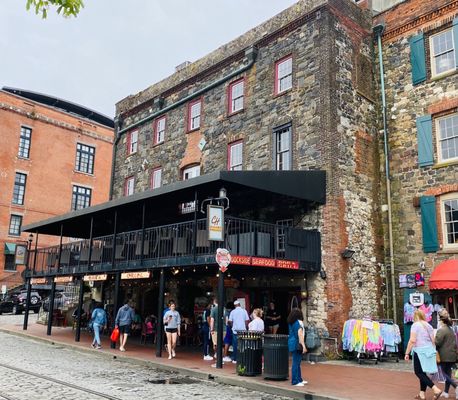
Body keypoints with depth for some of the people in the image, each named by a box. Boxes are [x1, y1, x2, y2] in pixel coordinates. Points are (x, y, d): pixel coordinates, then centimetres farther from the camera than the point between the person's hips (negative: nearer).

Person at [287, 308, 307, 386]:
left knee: (297, 362, 17)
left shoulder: (290, 323, 11)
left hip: (292, 343, 9)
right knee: (296, 363, -3)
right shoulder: (299, 322, -14)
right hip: (297, 344, -9)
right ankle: (295, 381, 2)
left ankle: (299, 379, 27)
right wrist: (304, 346, -19)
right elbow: (300, 335, -19)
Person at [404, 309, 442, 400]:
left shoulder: (415, 325, -9)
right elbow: (433, 340, 11)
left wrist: (407, 353, -12)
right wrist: (432, 351, 23)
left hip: (420, 351, -7)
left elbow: (412, 340, -16)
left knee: (419, 372, -1)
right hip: (429, 350, 7)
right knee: (423, 372, 15)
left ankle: (436, 389, -13)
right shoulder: (429, 326, 9)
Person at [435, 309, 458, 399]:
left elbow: (437, 343, -19)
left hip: (444, 356, -8)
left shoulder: (441, 330, -15)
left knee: (445, 374, 0)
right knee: (448, 373, 11)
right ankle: (446, 392, 16)